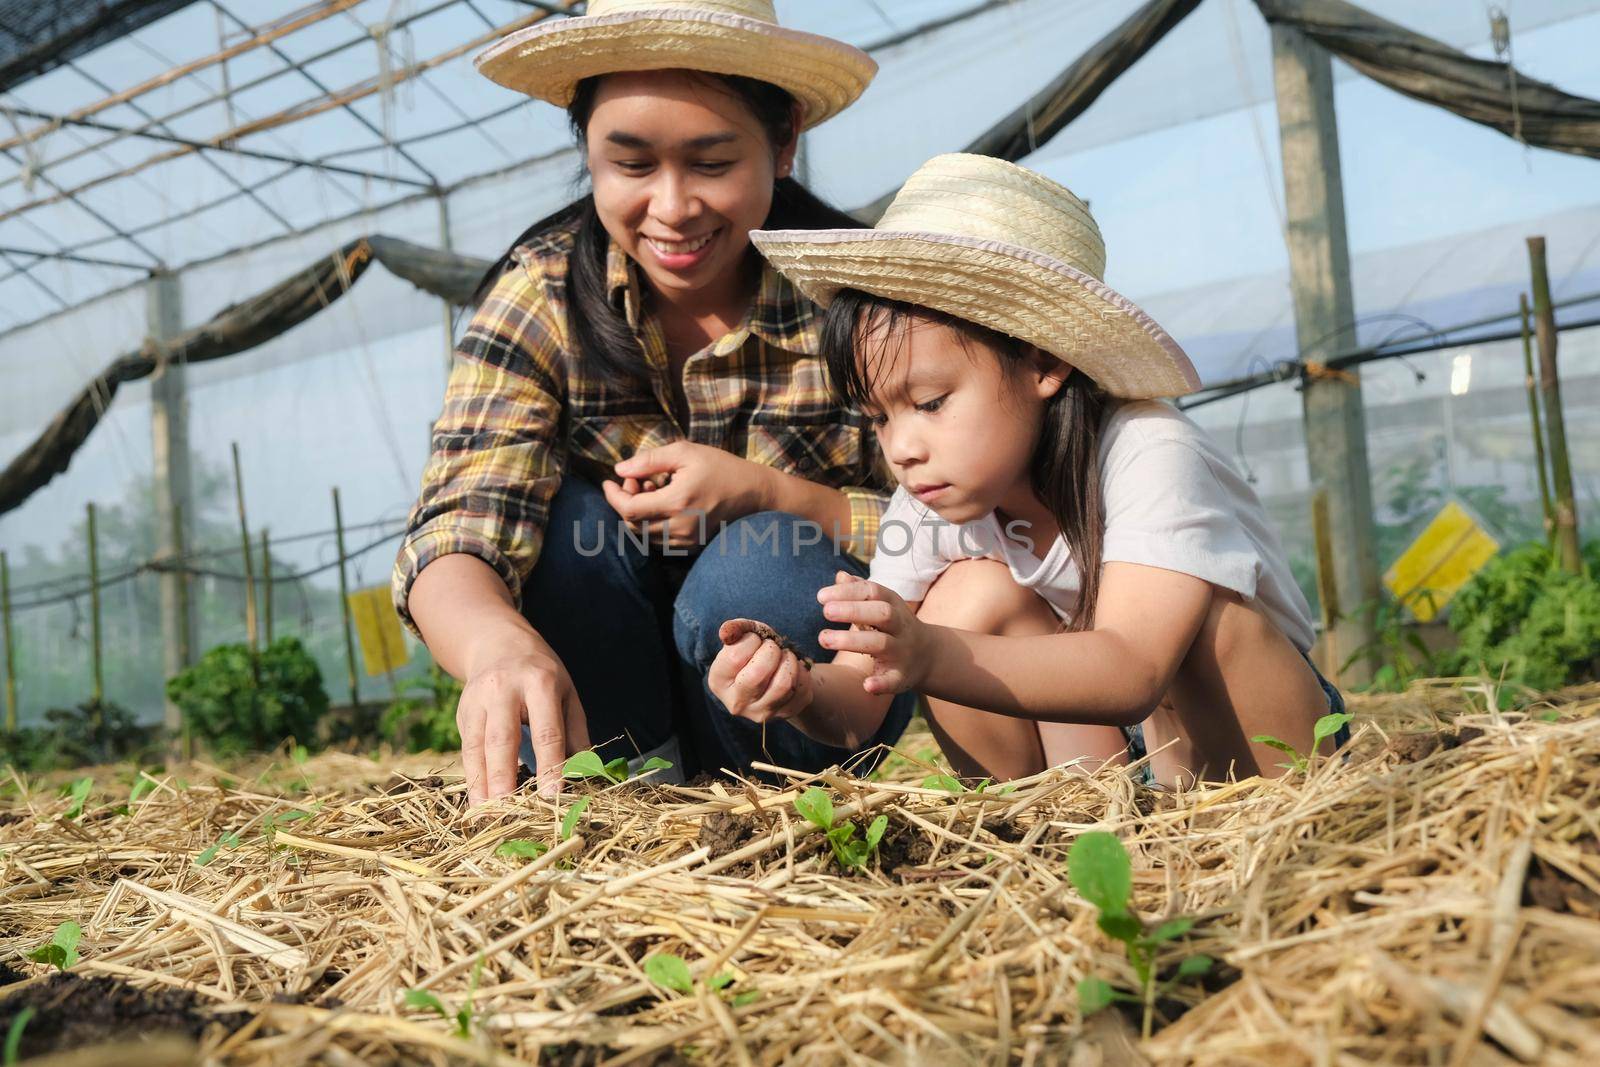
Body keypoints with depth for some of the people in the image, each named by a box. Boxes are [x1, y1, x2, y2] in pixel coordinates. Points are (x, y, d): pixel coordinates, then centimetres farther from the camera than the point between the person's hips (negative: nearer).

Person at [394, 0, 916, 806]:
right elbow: (455, 531, -27)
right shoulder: (541, 295, -14)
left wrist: (761, 492, -30)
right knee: (566, 511, -26)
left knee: (761, 565, -31)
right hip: (611, 656, 2)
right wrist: (500, 645, -50)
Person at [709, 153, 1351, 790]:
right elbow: (858, 707, -13)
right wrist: (800, 694, -38)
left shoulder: (1151, 456, -26)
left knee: (1197, 609, -32)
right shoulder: (931, 502, -10)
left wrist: (932, 657, -56)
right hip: (1091, 741, 5)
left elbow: (1132, 672, -42)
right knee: (971, 596, -18)